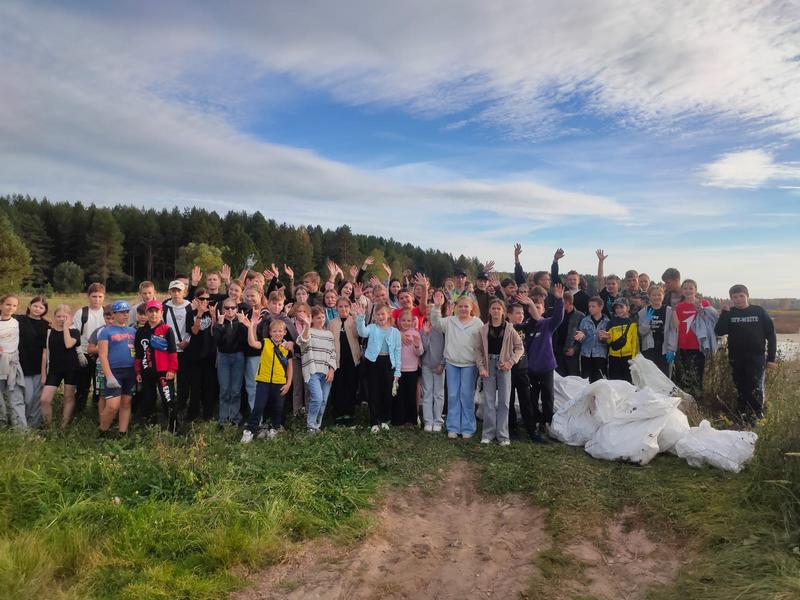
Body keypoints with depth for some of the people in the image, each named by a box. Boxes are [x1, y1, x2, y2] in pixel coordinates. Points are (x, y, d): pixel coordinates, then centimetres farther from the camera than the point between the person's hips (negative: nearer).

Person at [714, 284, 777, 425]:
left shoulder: (759, 311, 0)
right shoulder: (729, 313, 5)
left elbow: (771, 335, 2)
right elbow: (719, 331, -9)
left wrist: (771, 357, -1)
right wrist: (725, 312, -15)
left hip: (756, 357, -2)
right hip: (736, 358, 2)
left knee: (755, 389, -9)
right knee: (740, 389, 8)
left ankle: (757, 419, -3)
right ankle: (742, 419, 17)